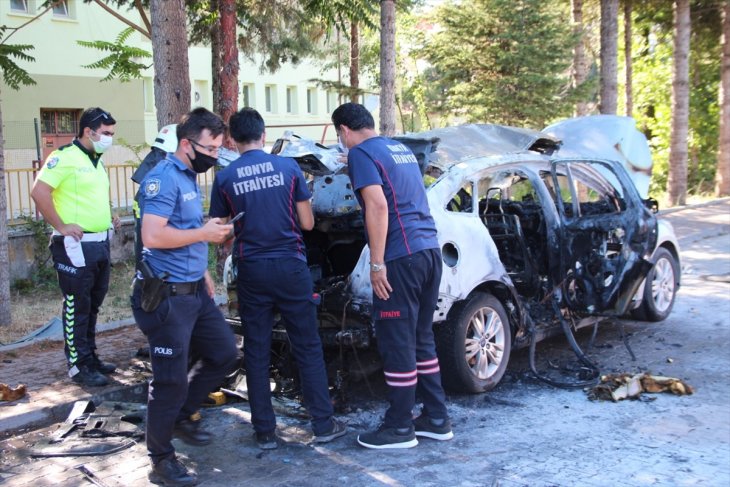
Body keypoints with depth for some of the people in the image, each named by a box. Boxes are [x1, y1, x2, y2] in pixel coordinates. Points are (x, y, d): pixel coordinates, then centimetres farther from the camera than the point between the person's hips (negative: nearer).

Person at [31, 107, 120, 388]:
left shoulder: (96, 161, 15)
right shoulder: (64, 157, -13)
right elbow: (39, 192, -22)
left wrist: (108, 217, 14)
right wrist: (61, 226, -20)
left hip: (100, 243, 9)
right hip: (75, 246, -9)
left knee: (93, 306, 16)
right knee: (77, 308, 0)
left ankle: (91, 358, 27)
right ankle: (79, 366, 8)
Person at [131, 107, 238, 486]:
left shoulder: (189, 177, 14)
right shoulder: (164, 178, -16)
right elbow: (153, 236, -27)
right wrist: (204, 234, -17)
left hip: (195, 291, 10)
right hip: (168, 295, -10)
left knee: (224, 354, 16)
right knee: (171, 378, -3)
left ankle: (183, 416, 33)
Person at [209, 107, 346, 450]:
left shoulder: (224, 178, -2)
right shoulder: (288, 167, -2)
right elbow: (307, 223, 1)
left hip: (252, 271, 0)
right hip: (290, 267, 0)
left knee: (256, 353, 9)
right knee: (308, 347, 8)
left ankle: (264, 431, 14)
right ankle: (323, 424, 13)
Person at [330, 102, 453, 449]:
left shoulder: (361, 153, -5)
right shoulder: (401, 149, 20)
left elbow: (378, 205, -16)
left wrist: (377, 264, -15)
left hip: (401, 255, -8)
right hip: (430, 250, 8)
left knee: (396, 343, 1)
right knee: (421, 339, 16)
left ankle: (399, 428, 10)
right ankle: (436, 419, 22)